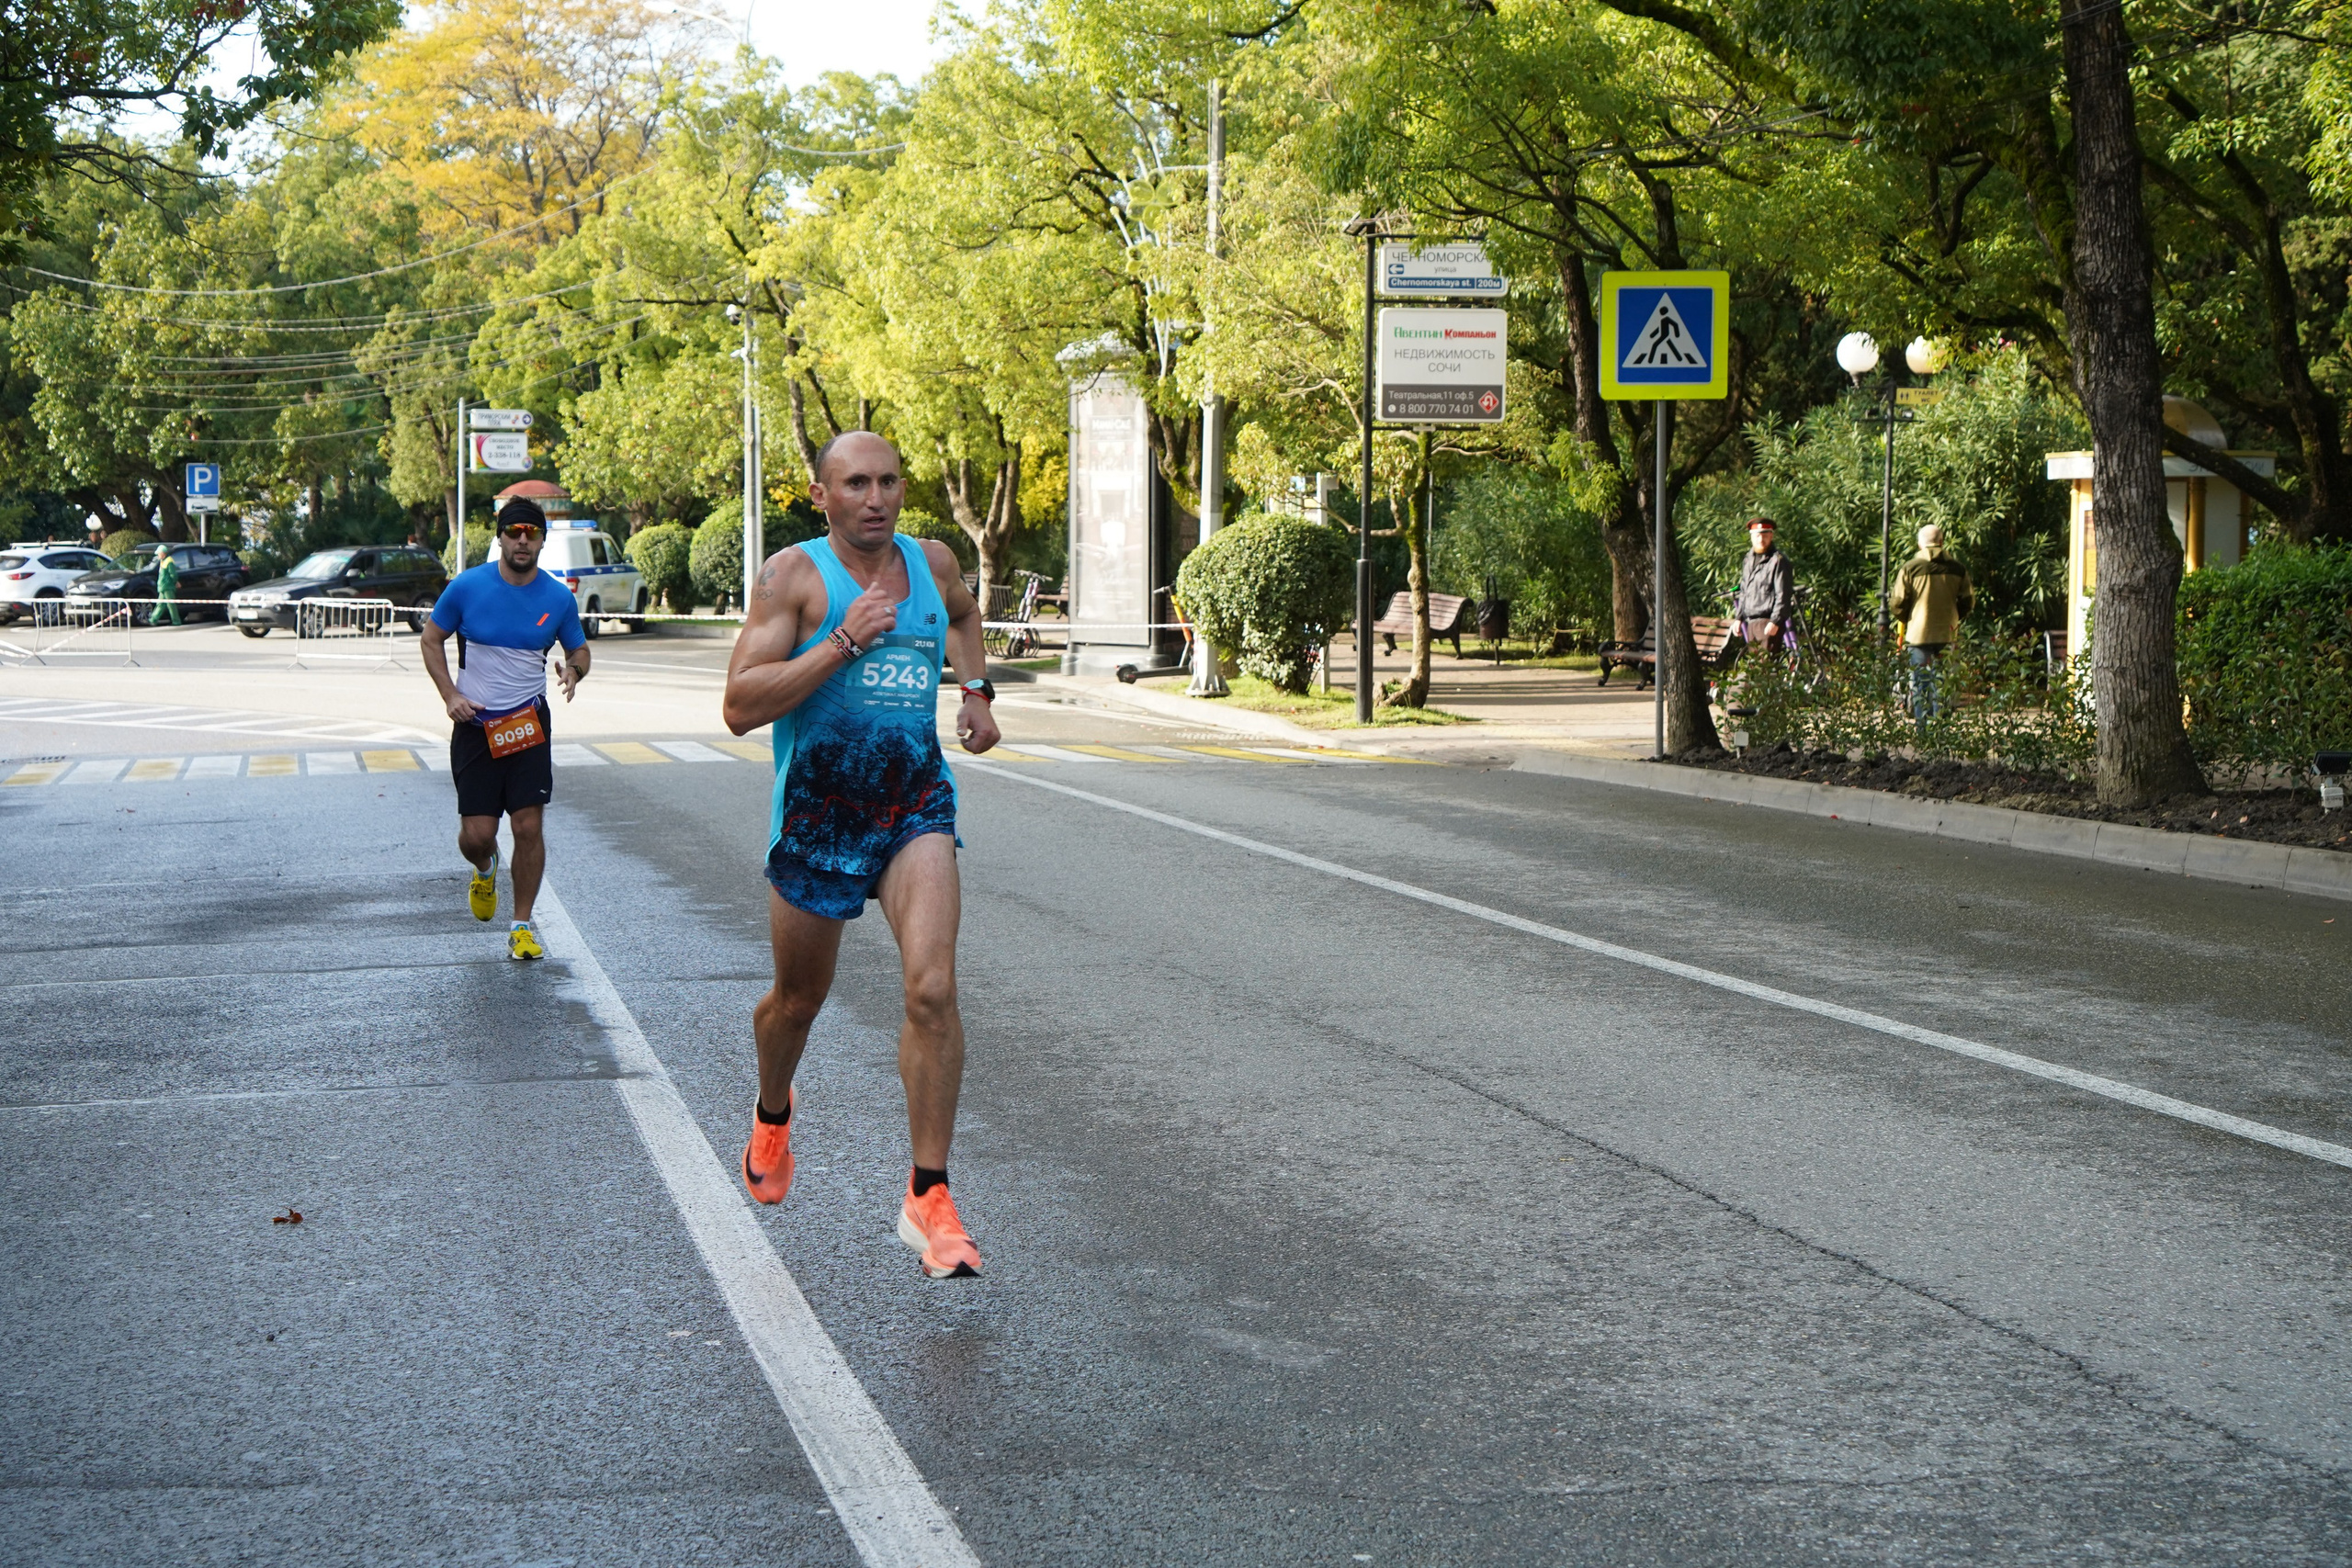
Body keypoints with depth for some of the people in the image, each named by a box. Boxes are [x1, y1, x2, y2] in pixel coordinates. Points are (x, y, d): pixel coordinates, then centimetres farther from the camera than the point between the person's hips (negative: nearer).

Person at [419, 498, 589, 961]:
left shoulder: (558, 598, 0)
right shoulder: (468, 586, -5)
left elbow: (579, 649, 14)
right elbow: (432, 639, 6)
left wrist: (574, 669, -11)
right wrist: (451, 695, -6)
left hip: (529, 722, 1)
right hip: (475, 724, -1)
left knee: (529, 827, -5)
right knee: (476, 834, -3)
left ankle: (522, 926, 9)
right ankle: (485, 869, 35)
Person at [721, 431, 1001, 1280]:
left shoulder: (932, 563, 6)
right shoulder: (794, 575, -10)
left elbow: (964, 612, 33)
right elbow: (740, 706, -19)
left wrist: (976, 687, 16)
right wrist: (844, 643, -25)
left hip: (914, 806, 2)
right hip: (816, 815, -2)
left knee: (932, 991, -17)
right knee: (798, 1000, 16)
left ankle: (928, 1197, -9)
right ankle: (773, 1113, 50)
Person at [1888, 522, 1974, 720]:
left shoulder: (1910, 568, -7)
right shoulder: (1958, 569, 2)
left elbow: (1897, 604, -5)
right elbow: (1968, 602, 8)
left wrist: (1906, 619, 15)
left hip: (1918, 634, -2)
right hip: (1947, 634, 2)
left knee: (1920, 682, 3)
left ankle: (1921, 724, 0)